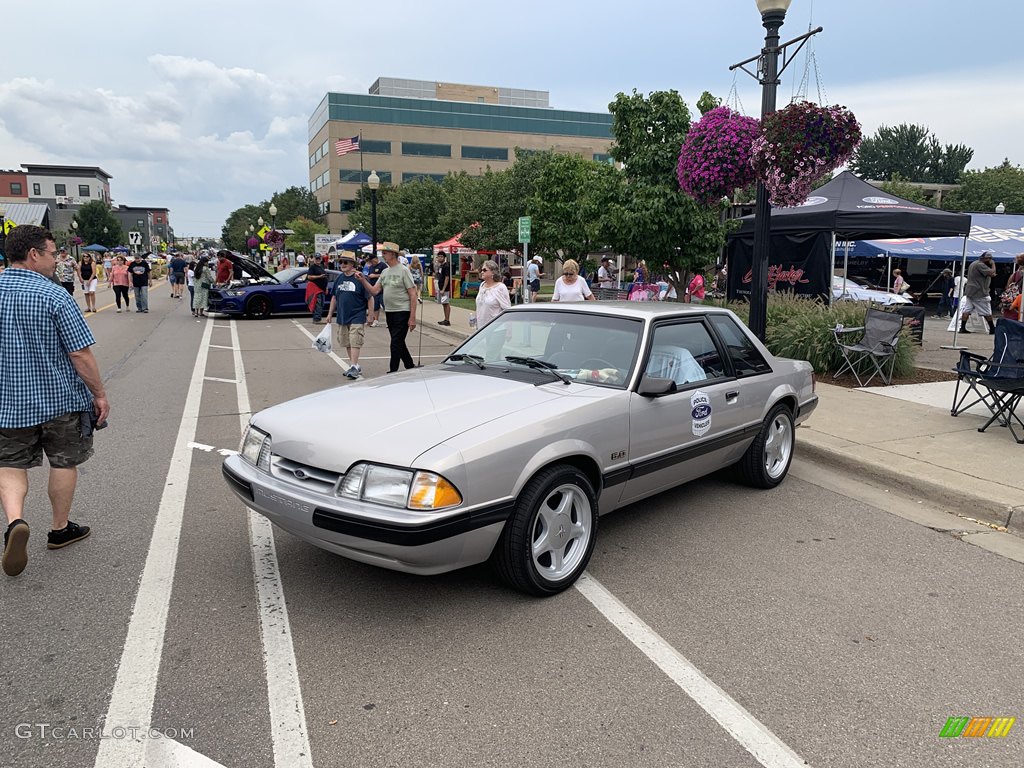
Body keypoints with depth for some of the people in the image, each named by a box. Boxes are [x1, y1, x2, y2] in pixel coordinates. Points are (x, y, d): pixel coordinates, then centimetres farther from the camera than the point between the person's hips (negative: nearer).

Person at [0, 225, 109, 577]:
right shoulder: (55, 297, -17)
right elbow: (80, 353, -19)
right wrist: (99, 394, -8)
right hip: (61, 399, -3)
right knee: (64, 463, 13)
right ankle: (60, 529, 26)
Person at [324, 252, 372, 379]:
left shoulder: (360, 278, -9)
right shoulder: (339, 279, 9)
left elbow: (370, 297, -7)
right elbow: (334, 297, 18)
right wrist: (330, 314, 17)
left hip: (357, 317, -7)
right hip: (342, 317, 7)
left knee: (355, 342, -12)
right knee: (347, 343, 12)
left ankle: (354, 368, -10)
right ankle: (356, 366, 22)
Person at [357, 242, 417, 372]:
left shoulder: (403, 270, -9)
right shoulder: (385, 272, 13)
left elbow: (413, 294, -12)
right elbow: (374, 291, 10)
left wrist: (412, 317, -17)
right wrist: (363, 280, -6)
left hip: (402, 312, -8)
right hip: (389, 312, 8)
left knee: (396, 343, -8)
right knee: (399, 343, 15)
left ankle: (393, 371, -2)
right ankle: (411, 367, 29)